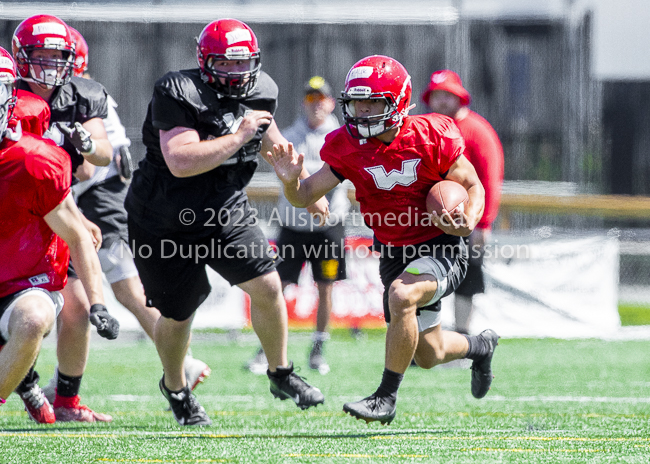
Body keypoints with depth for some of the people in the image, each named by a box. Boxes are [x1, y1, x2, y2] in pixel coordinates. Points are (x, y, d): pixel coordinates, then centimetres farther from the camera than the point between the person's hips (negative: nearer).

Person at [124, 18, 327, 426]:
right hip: (166, 221, -5)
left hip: (226, 214, 5)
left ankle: (281, 375, 11)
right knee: (177, 316, 7)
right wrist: (239, 136, -33)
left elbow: (272, 140, 19)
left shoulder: (260, 92, -2)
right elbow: (181, 162, -36)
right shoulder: (178, 95, -24)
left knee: (268, 287, -11)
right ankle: (176, 389, 36)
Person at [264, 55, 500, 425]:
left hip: (441, 248, -5)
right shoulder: (349, 148, -7)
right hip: (394, 253, 5)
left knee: (402, 296, -35)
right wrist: (291, 181, -28)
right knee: (429, 355, 14)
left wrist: (468, 222, -26)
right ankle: (480, 346, 50)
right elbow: (306, 196, -5)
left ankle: (386, 398, -23)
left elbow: (473, 187, -5)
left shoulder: (431, 138, -17)